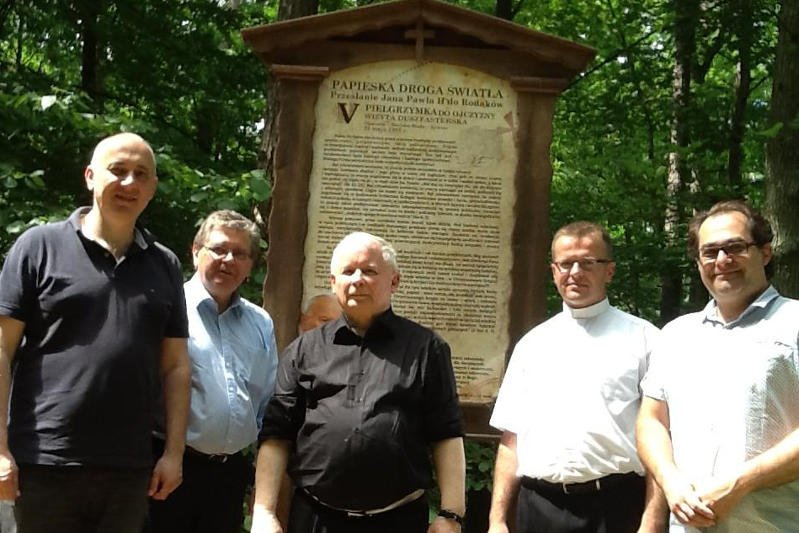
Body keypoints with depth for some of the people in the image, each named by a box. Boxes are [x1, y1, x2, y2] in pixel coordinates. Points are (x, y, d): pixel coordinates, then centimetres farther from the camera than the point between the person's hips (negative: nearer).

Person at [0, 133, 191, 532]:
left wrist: (173, 452, 3)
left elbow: (175, 366, 11)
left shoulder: (165, 265, 11)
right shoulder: (41, 245, 0)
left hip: (130, 469, 4)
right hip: (45, 464, -3)